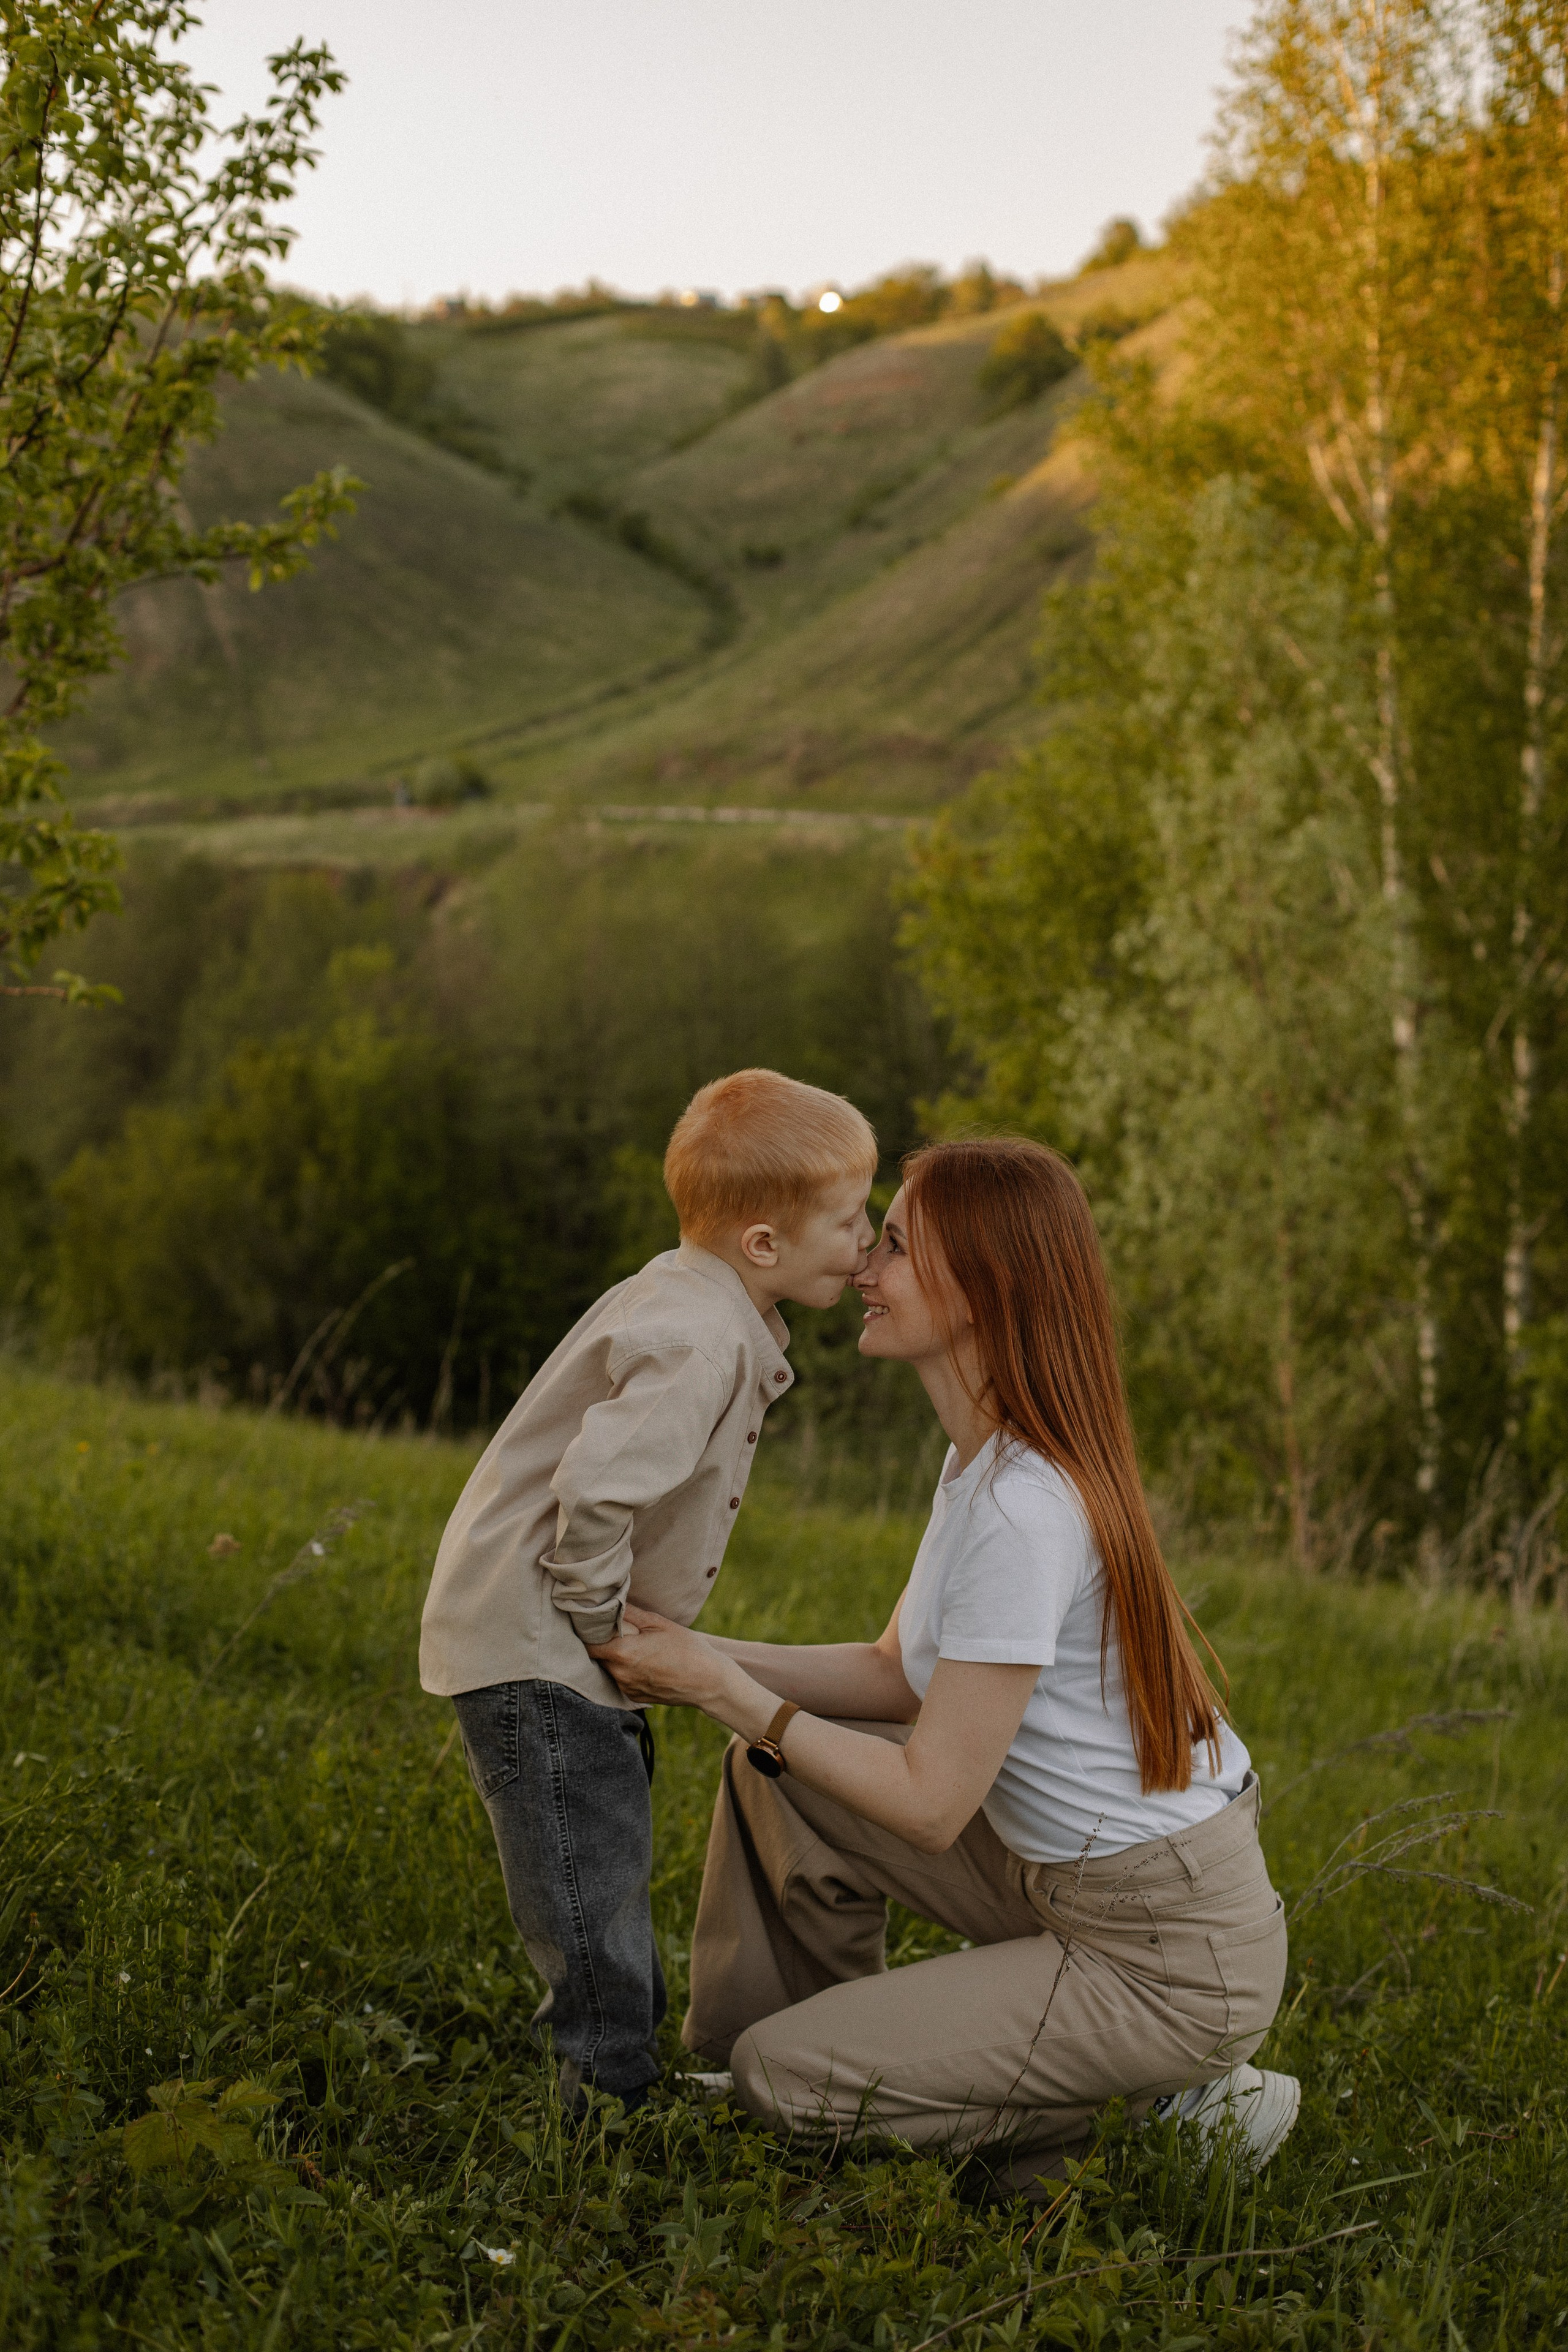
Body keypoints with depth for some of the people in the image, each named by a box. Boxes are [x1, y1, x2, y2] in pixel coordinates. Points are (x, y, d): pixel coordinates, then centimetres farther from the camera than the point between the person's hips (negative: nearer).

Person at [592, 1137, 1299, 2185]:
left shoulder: (1022, 1507, -26)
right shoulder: (992, 1459, 5)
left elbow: (931, 1803, -22)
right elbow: (902, 1674, 11)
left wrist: (722, 1690, -14)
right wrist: (701, 1657, -1)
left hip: (1168, 1962, -9)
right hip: (1075, 1879, 9)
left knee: (781, 2075, -5)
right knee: (778, 1776, 9)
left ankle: (1156, 2106, 1)